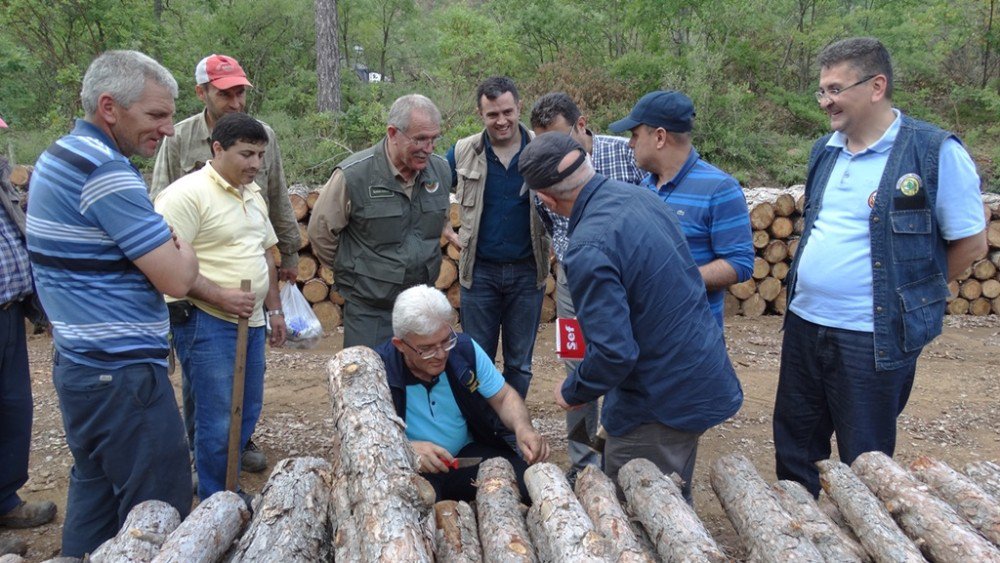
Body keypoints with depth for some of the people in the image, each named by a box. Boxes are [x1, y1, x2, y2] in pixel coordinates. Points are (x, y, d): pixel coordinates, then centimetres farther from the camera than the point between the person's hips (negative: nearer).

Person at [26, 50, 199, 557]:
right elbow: (176, 279, -20)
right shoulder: (106, 171, -19)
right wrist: (186, 253, 1)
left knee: (95, 492, 21)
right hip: (122, 375, -10)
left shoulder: (58, 156, 12)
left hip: (80, 364, 10)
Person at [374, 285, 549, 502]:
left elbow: (503, 397, 4)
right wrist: (407, 448, -34)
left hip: (470, 454, 3)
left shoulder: (465, 348, -5)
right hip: (410, 469, -3)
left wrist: (523, 428, -18)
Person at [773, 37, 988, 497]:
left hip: (874, 338, -6)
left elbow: (971, 244, -7)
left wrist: (909, 294, -2)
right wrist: (813, 290, 10)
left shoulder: (935, 153, -13)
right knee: (794, 448, 19)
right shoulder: (825, 151, 7)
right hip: (803, 324, 7)